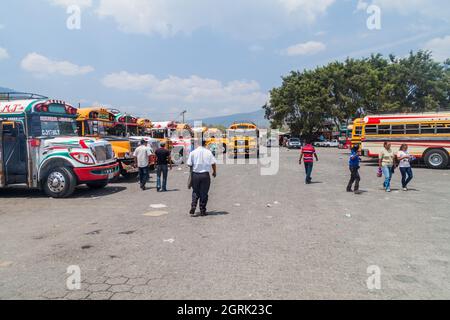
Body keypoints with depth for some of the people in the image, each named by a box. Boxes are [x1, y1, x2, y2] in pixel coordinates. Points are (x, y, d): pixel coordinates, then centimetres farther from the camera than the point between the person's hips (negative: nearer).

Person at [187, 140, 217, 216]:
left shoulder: (193, 152, -2)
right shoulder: (208, 152, -2)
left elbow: (189, 164, -4)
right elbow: (213, 163, -4)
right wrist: (215, 172, 11)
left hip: (195, 175, 1)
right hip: (205, 175, -1)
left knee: (195, 192, 14)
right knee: (204, 193, 8)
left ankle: (193, 208, 2)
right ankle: (202, 211, 12)